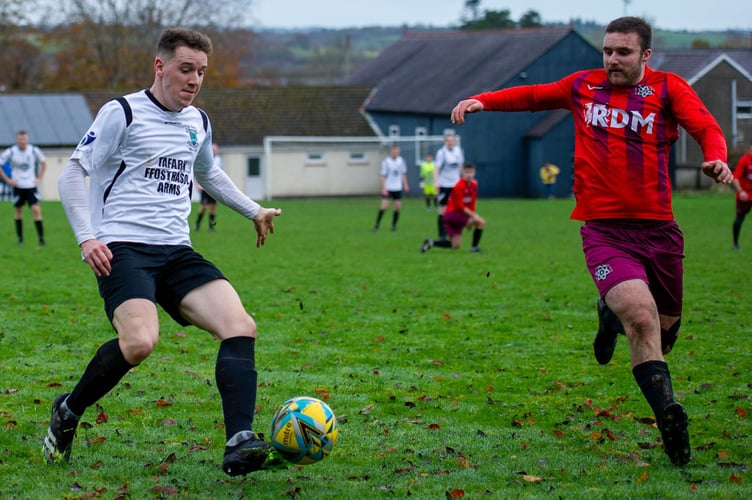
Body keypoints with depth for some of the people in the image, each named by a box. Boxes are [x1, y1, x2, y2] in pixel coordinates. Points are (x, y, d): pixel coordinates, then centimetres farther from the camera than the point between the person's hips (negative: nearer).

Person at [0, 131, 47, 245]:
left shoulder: (34, 151, -3)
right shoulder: (10, 152, -8)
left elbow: (43, 163, 14)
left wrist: (39, 178, 6)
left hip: (31, 186, 0)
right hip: (17, 186, 0)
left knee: (36, 210, -12)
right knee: (19, 211, 7)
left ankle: (41, 238, -10)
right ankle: (20, 238, 19)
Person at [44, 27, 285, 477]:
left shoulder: (199, 123, 18)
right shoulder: (122, 113, -2)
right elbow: (73, 174, -1)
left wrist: (253, 210, 34)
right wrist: (87, 237, -12)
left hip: (178, 253, 6)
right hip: (122, 249, -6)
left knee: (241, 326, -18)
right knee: (141, 341, -30)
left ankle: (240, 445, -25)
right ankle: (67, 413, -3)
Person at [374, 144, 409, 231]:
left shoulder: (401, 161, 3)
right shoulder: (386, 162, -9)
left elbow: (403, 174, 14)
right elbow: (383, 176, -8)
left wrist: (405, 185, 10)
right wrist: (383, 188, -13)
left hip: (398, 188, 4)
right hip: (388, 188, -4)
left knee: (398, 207, 0)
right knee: (384, 206, -12)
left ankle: (394, 225, 12)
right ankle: (377, 223, 3)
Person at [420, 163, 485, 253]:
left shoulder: (474, 184, 4)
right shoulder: (459, 186, -19)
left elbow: (472, 202, 10)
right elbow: (460, 206, -21)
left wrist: (473, 214, 1)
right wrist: (473, 215, -26)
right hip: (453, 214, -8)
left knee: (455, 246, 8)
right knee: (481, 222, -18)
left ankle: (431, 243, 13)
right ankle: (474, 247, -10)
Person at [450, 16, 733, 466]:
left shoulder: (668, 88, 3)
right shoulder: (584, 86, 9)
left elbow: (705, 127, -13)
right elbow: (533, 96, 25)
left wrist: (716, 158, -34)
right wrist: (483, 101, 12)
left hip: (659, 229, 1)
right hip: (604, 230, -1)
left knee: (661, 338, 13)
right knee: (642, 317, -25)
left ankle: (612, 315, 46)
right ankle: (667, 414, -18)